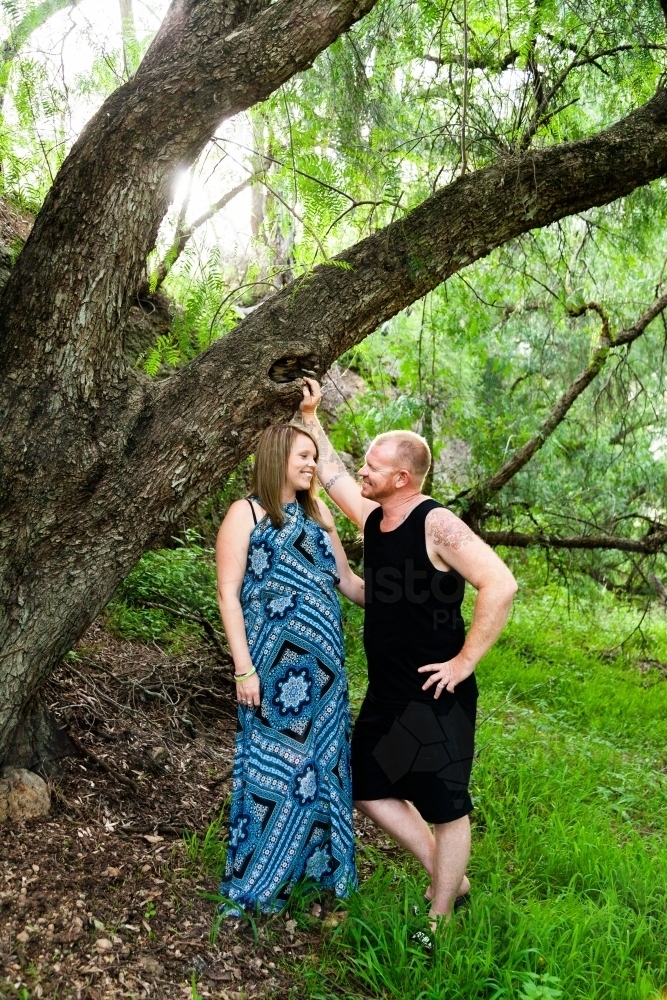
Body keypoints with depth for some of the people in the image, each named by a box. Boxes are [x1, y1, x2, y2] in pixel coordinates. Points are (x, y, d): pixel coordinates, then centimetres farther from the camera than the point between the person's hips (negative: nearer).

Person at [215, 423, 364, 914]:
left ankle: (317, 863, 29)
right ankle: (256, 880, 18)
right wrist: (244, 667, -14)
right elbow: (228, 594, -9)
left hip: (323, 665, 6)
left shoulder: (318, 513, 11)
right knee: (273, 763, 2)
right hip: (273, 665, -5)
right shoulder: (246, 513, -5)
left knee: (323, 758, 11)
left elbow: (347, 580, 16)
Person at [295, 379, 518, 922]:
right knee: (370, 788, 17)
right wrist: (310, 417, 14)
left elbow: (500, 585, -28)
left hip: (435, 697, -9)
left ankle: (439, 918, 24)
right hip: (385, 693, 9)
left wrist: (466, 661, -23)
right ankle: (447, 879, 32)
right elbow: (331, 472, 18)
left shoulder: (436, 524, -20)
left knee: (445, 808, 6)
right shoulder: (373, 518, 4)